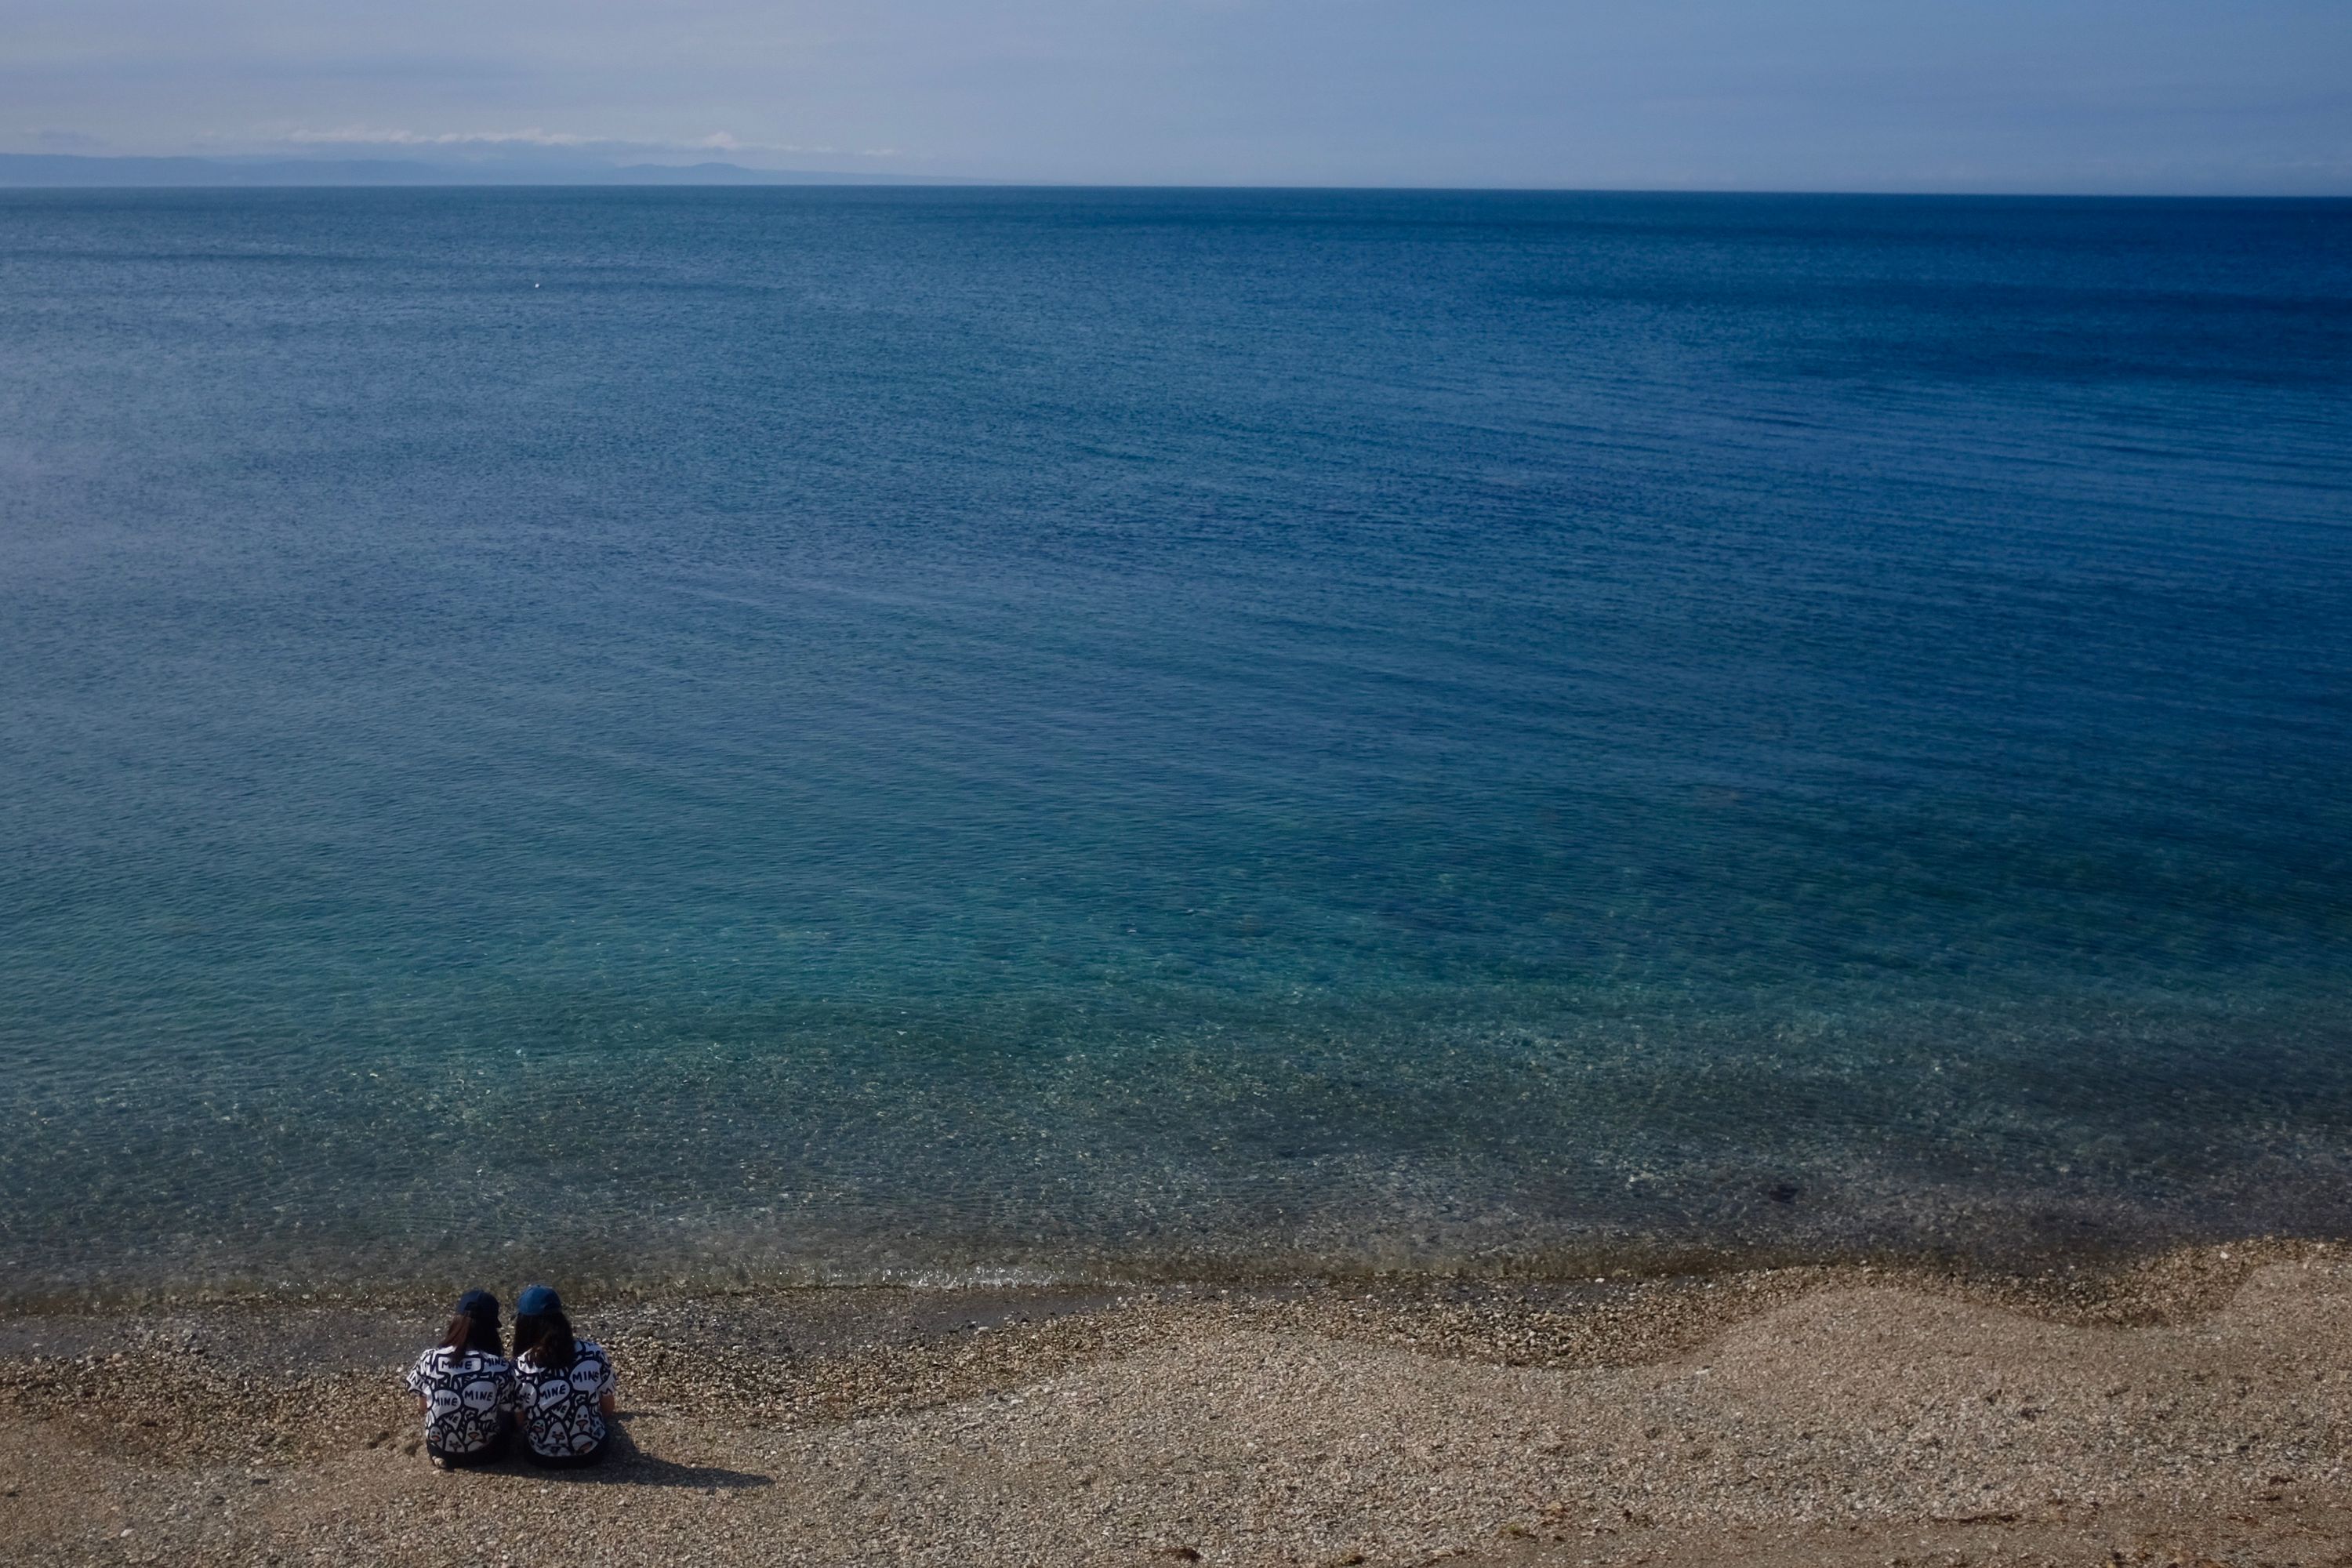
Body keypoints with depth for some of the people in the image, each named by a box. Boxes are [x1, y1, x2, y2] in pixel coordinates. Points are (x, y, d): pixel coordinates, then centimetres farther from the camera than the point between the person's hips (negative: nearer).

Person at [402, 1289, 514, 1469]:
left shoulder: (429, 1359, -16)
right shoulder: (500, 1367, -23)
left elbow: (422, 1406, 0)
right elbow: (507, 1413, -8)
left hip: (440, 1449, 2)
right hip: (482, 1451, -2)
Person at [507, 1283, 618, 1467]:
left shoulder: (521, 1366, -16)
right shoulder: (594, 1353, -14)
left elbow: (519, 1421, -4)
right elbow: (608, 1408, -2)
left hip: (541, 1456, 0)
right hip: (590, 1452, 0)